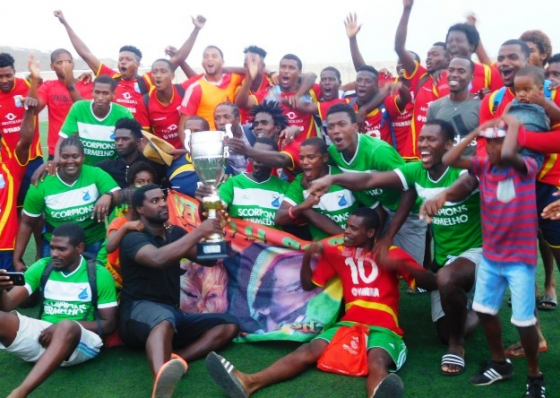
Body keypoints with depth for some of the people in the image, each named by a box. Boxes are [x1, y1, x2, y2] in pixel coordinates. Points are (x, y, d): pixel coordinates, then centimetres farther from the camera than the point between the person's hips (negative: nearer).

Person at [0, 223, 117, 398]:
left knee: (66, 327, -38)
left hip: (81, 341, -3)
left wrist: (65, 326, -15)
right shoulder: (42, 267, 7)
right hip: (42, 334, 3)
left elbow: (109, 324, -1)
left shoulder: (99, 274, -1)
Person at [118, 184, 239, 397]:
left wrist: (213, 233, -10)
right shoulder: (133, 238, -5)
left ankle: (175, 359, -37)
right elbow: (158, 258, -27)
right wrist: (199, 232, -28)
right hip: (140, 311, -7)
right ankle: (162, 378, -73)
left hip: (173, 313, 7)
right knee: (164, 318, -41)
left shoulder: (174, 233, 16)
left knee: (229, 325, -12)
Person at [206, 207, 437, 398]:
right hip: (349, 322, 3)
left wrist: (401, 264, -18)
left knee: (377, 363, -37)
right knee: (310, 350, -25)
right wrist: (307, 257, -2)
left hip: (383, 327, -3)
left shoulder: (392, 253, 7)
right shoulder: (338, 252, 15)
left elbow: (431, 283, 0)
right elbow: (308, 285, 18)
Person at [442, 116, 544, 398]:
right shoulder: (484, 166, 0)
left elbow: (507, 155, -38)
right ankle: (500, 363, 37)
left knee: (523, 320, -2)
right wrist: (475, 132, -12)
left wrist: (514, 124, -23)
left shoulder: (527, 167, -15)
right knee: (484, 309, 16)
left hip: (520, 258, -6)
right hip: (490, 255, 6)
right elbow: (448, 160, -11)